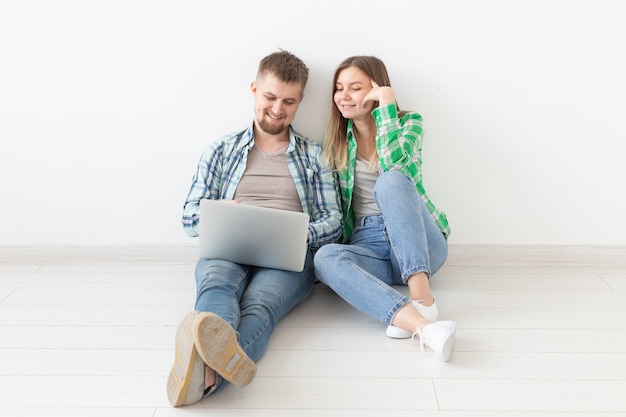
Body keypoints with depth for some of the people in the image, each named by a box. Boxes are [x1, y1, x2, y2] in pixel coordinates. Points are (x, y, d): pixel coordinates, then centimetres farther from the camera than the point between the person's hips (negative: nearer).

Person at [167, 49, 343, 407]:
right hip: (226, 249, 1)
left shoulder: (315, 156, 21)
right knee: (216, 283, -38)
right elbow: (190, 218, 16)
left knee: (259, 303, -37)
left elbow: (333, 221, 12)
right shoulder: (222, 150, 22)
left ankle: (206, 374, -67)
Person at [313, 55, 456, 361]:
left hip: (419, 244, -2)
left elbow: (393, 164, -19)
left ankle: (421, 293, -40)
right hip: (367, 243, 3)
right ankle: (421, 324, -51)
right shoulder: (339, 139, 13)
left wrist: (386, 105, -11)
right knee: (325, 257, -33)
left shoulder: (408, 121, 4)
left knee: (391, 180, -32)